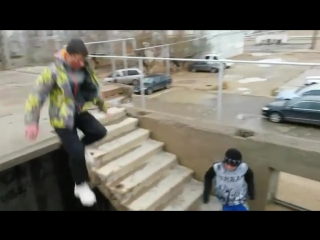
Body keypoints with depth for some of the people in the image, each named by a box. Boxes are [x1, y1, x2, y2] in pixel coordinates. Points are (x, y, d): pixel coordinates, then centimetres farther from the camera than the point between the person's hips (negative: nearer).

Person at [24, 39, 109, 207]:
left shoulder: (83, 69, -2)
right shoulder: (54, 70, -20)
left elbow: (94, 89, 14)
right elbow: (37, 95, -18)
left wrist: (102, 105, 24)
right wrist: (32, 121, -23)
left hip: (79, 112, 6)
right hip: (62, 118, -6)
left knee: (100, 132, -11)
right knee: (76, 152, -12)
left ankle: (75, 146, 16)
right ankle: (81, 186, 11)